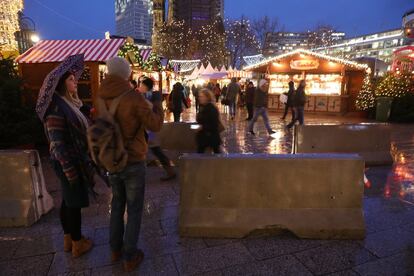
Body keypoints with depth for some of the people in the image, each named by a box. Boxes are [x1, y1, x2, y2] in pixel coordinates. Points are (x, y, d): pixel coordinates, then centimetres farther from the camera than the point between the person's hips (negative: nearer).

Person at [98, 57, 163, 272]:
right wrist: (157, 106, 4)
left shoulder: (101, 99, -3)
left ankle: (115, 249, 35)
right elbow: (155, 125, -14)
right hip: (133, 162, -5)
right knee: (134, 210, 9)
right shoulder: (134, 97, -19)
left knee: (117, 205, 22)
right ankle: (130, 257, 20)